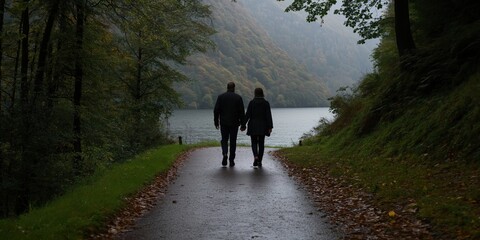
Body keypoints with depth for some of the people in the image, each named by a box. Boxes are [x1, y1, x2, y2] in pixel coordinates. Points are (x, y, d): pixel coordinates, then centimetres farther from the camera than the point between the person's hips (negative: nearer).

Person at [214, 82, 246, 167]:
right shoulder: (238, 98, -1)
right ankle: (231, 160, 8)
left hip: (224, 123, 1)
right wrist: (243, 124, 1)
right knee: (233, 141, 7)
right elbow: (242, 112, -3)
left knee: (224, 139, 13)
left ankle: (225, 153, -13)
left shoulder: (221, 97, 0)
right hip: (234, 123, 0)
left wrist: (216, 122, 7)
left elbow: (216, 110, -1)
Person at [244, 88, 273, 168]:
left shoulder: (252, 102, -5)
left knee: (254, 142, 7)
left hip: (253, 126, -1)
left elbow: (248, 115, -7)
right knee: (261, 143, 10)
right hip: (263, 127, 1)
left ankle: (255, 156, -18)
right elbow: (268, 115, -7)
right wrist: (270, 127, -6)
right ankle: (259, 161, 11)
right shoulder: (266, 103, -2)